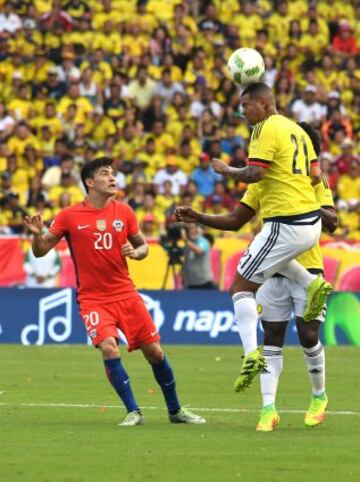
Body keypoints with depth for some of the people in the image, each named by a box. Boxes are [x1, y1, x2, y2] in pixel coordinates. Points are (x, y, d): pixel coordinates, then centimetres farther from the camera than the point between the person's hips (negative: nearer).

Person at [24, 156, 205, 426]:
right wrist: (37, 234, -23)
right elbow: (40, 251, -1)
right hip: (93, 299, -3)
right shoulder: (70, 216, -5)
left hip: (126, 293, 3)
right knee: (109, 348, -25)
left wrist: (135, 252, -10)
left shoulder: (123, 212, 3)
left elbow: (143, 245, 13)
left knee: (154, 351, 3)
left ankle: (175, 410, 22)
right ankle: (133, 412, -14)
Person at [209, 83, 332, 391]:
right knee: (268, 249, 37)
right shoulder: (296, 129, 16)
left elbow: (255, 173, -19)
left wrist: (225, 170, -3)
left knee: (241, 286, -1)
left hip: (286, 224, -8)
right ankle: (312, 284, 13)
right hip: (312, 224, 9)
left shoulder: (266, 129, -10)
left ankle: (251, 354, -16)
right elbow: (315, 175, 15)